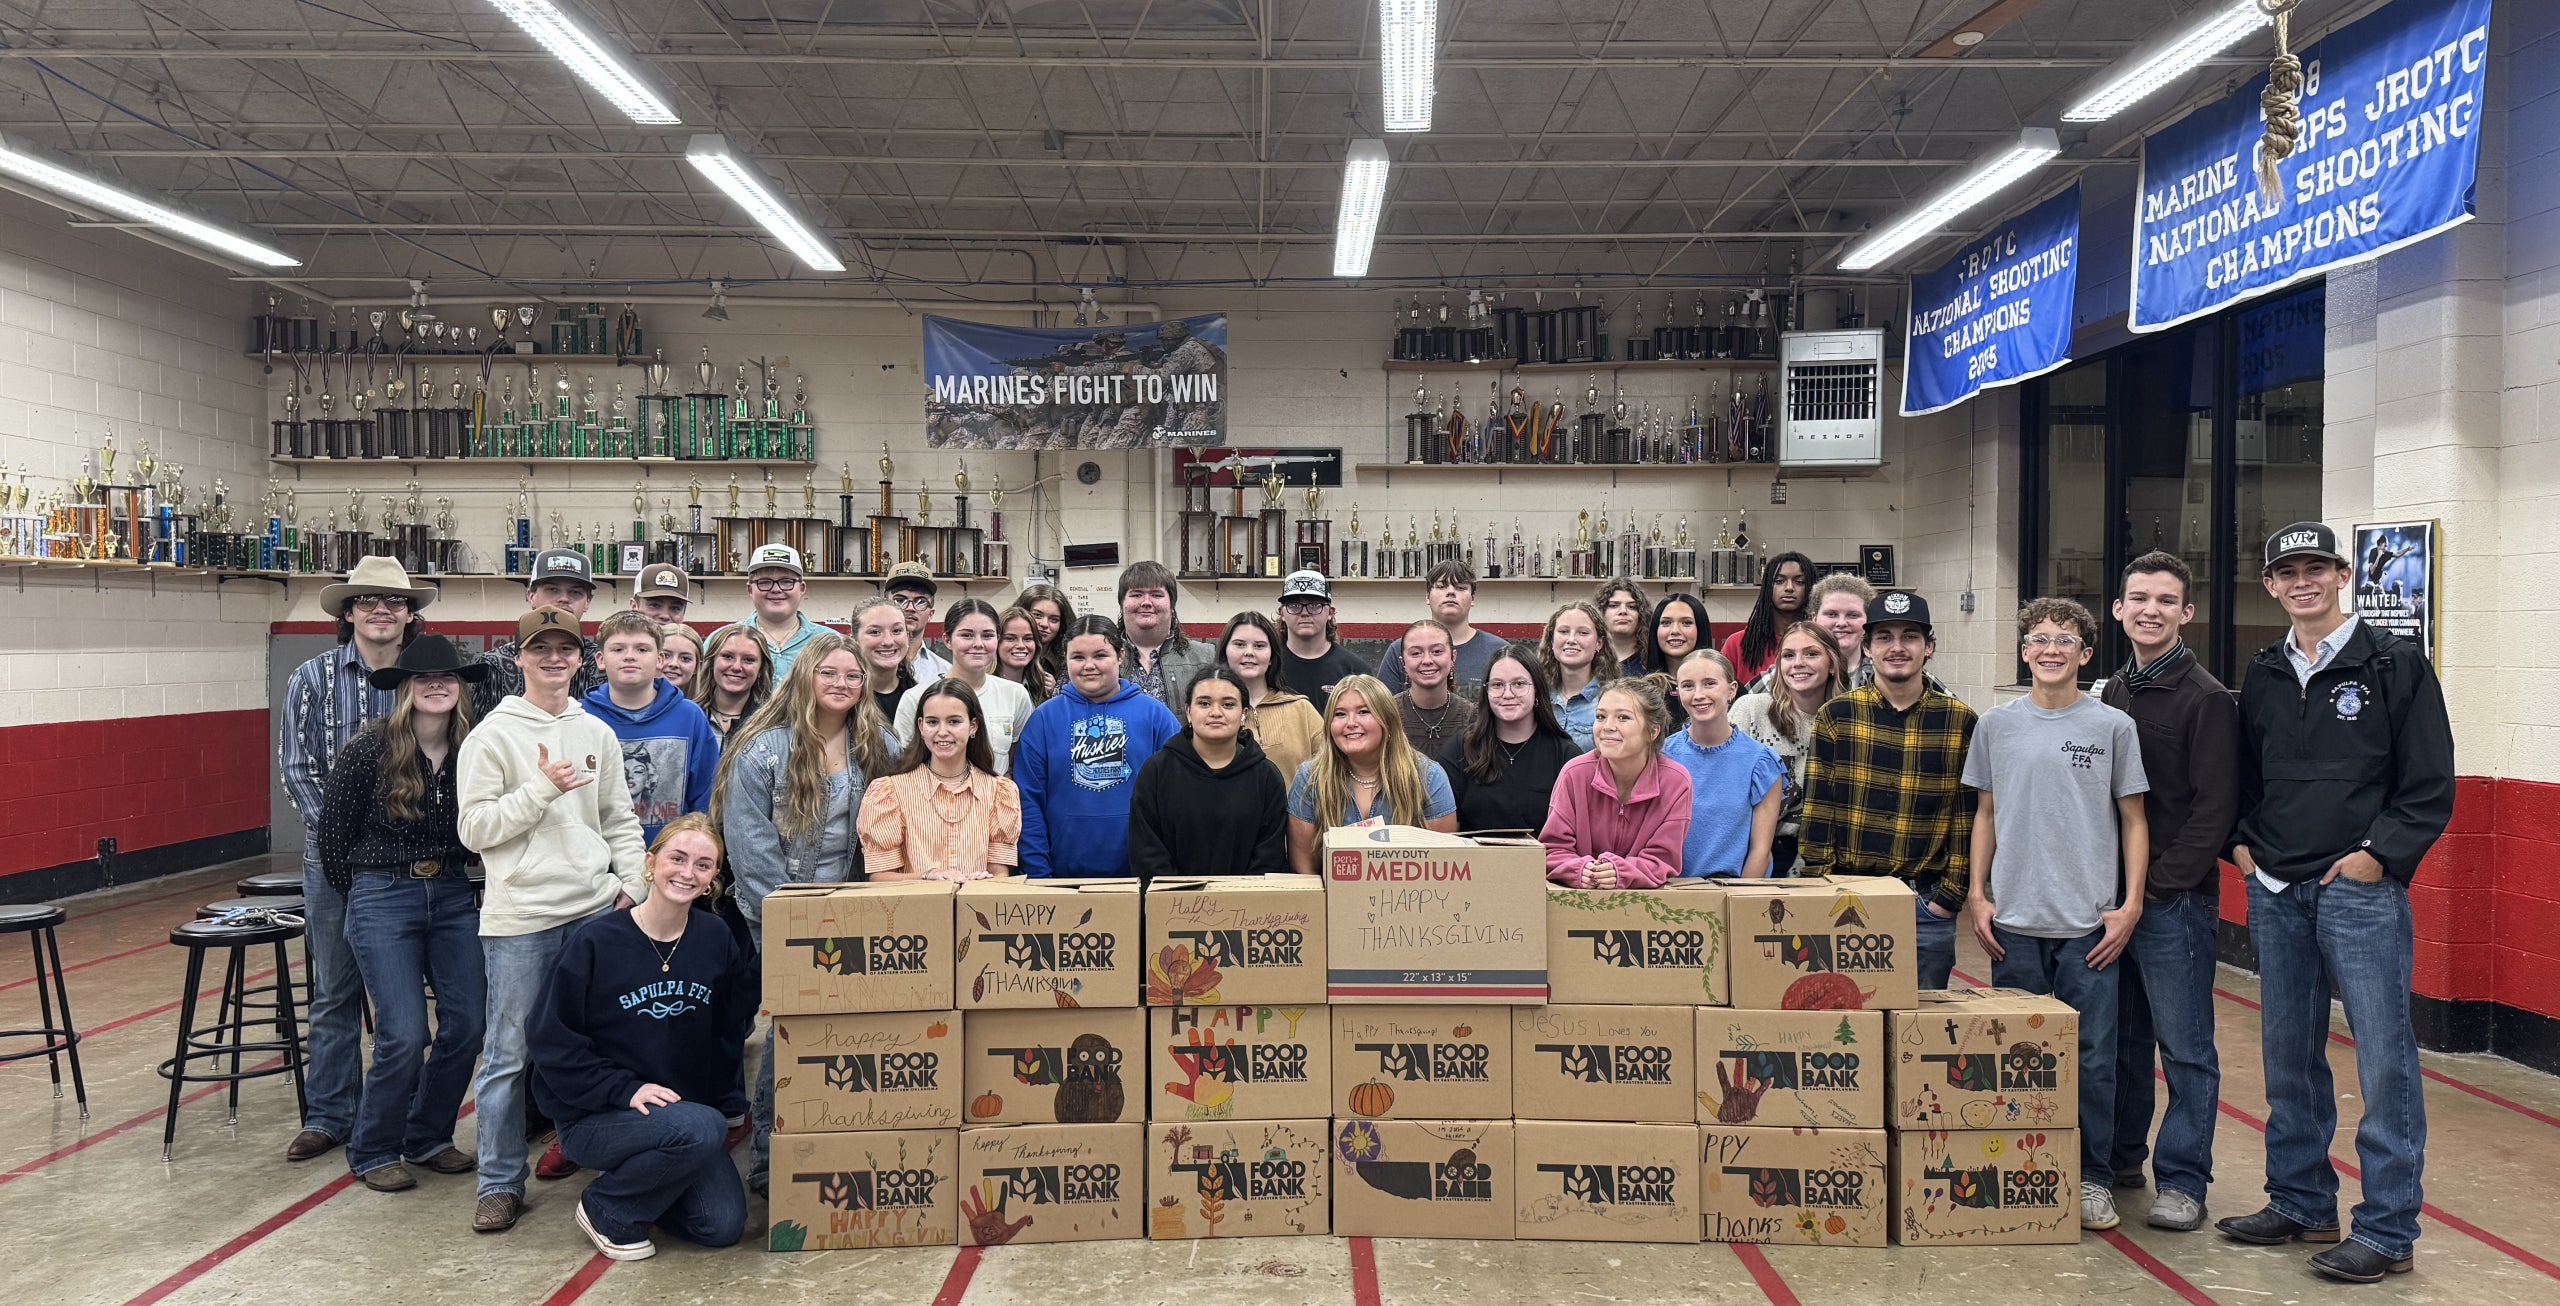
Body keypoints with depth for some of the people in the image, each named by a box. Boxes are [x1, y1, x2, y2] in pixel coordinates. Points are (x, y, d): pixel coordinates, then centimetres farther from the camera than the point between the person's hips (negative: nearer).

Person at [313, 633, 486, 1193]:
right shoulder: (370, 748, -11)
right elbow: (331, 832, -2)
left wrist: (458, 884, 8)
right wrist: (363, 896, 7)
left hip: (453, 895, 4)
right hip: (384, 898, -4)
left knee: (468, 1023, 3)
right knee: (404, 1035, -8)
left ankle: (428, 1137, 24)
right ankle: (372, 1152, 15)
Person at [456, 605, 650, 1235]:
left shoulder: (598, 734, 10)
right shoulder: (492, 736, -2)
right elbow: (473, 829, -8)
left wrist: (634, 882, 3)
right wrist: (542, 788, -15)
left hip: (596, 910, 4)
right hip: (520, 916, -4)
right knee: (508, 1053, 2)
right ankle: (501, 1183, 13)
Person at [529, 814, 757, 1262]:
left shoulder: (715, 939, -1)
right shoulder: (595, 943, -13)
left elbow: (730, 1031, 9)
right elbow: (555, 1045, -12)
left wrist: (725, 1102, 0)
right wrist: (625, 1090, -20)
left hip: (691, 1106, 5)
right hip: (594, 1117, -4)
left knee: (724, 1226, -10)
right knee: (700, 1129, -32)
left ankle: (640, 1181, 19)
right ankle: (607, 1209, -4)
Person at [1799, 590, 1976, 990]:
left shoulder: (1960, 721, 3)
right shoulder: (1836, 716, 1)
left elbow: (1969, 818, 3)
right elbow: (1817, 813, 0)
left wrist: (1949, 897, -3)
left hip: (1928, 905, 1)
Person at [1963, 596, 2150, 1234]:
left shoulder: (2113, 726, 1)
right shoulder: (1996, 725, 6)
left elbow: (2133, 819, 4)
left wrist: (2131, 903, -3)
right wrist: (1977, 894, 5)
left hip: (2089, 921, -1)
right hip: (2013, 920, 2)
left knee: (2092, 1054, 3)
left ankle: (2093, 1178, 17)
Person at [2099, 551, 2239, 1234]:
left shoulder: (2208, 699, -8)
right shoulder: (2111, 694, 13)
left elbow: (2215, 808, -13)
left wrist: (2156, 883, -16)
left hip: (2174, 901, -6)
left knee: (2185, 1047, 2)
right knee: (2121, 1037, 15)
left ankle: (2183, 1182, 10)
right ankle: (2120, 1155, 27)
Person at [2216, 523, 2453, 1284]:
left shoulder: (2395, 665, -2)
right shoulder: (2263, 676, 13)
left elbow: (2431, 785, -6)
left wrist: (2380, 854, -14)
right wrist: (2241, 842, 5)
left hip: (2361, 888, -5)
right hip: (2274, 893, 5)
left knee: (2384, 1058, -2)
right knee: (2289, 1057, 12)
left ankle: (2388, 1232, 7)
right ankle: (2301, 1205, 25)